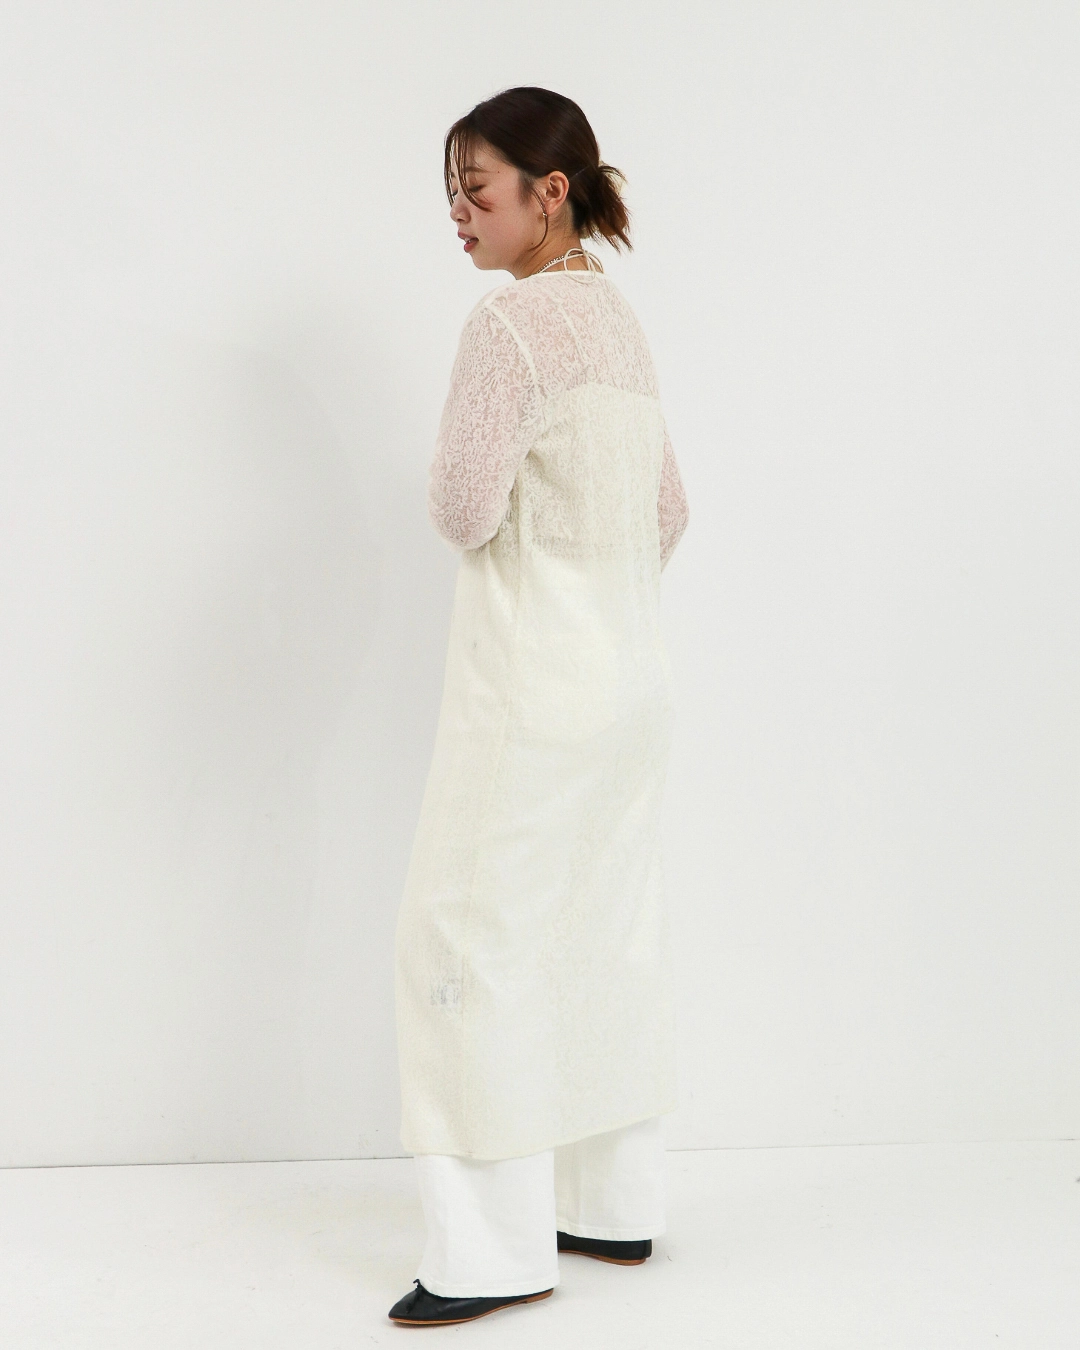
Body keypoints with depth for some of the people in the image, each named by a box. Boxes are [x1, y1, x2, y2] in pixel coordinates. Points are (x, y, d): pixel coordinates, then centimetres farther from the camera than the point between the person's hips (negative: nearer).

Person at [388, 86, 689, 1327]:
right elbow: (668, 510, 20)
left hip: (532, 687, -9)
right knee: (607, 933, 14)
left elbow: (464, 511, -16)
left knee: (469, 936, -3)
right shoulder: (620, 321, 13)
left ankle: (495, 1248, 2)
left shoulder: (512, 320, -14)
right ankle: (616, 1206, 24)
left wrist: (453, 477, 4)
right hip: (628, 677, 9)